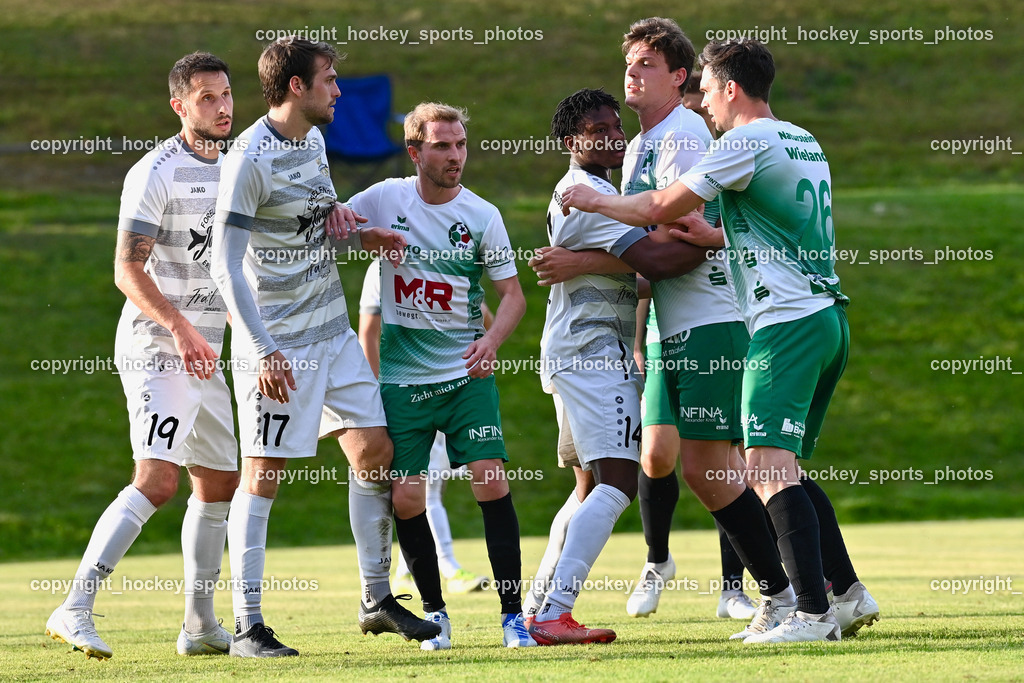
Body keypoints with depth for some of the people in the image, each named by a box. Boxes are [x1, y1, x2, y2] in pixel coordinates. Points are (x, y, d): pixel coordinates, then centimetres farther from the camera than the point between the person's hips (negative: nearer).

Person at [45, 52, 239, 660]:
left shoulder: (229, 171, 14)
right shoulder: (156, 173, -13)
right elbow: (128, 271, -19)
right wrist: (179, 328, -30)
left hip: (204, 353, 9)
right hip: (156, 349, -9)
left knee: (219, 483, 13)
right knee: (158, 478, -22)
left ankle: (201, 626, 23)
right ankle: (76, 610, -26)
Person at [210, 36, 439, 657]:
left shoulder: (313, 138, 9)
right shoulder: (251, 158, -17)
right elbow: (228, 264, -18)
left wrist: (348, 222, 7)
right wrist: (263, 350, -24)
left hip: (333, 329, 8)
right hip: (277, 343, -8)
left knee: (374, 450, 7)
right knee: (264, 473, -5)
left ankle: (377, 600, 19)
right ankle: (248, 626, -1)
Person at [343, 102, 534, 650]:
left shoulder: (482, 216, -1)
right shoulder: (384, 199, 0)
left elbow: (512, 293, 2)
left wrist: (492, 339, -17)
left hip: (467, 374, -1)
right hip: (401, 377, 1)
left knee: (492, 482, -12)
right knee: (405, 498, -4)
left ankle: (512, 614, -7)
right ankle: (434, 612, 14)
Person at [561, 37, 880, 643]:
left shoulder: (747, 142, -8)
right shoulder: (805, 144, 19)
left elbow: (663, 207, -6)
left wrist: (597, 202, 9)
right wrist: (715, 236, 26)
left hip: (786, 321, -9)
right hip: (829, 317, 9)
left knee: (769, 468, -15)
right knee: (782, 469, 16)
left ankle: (813, 612, -24)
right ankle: (849, 593, 13)